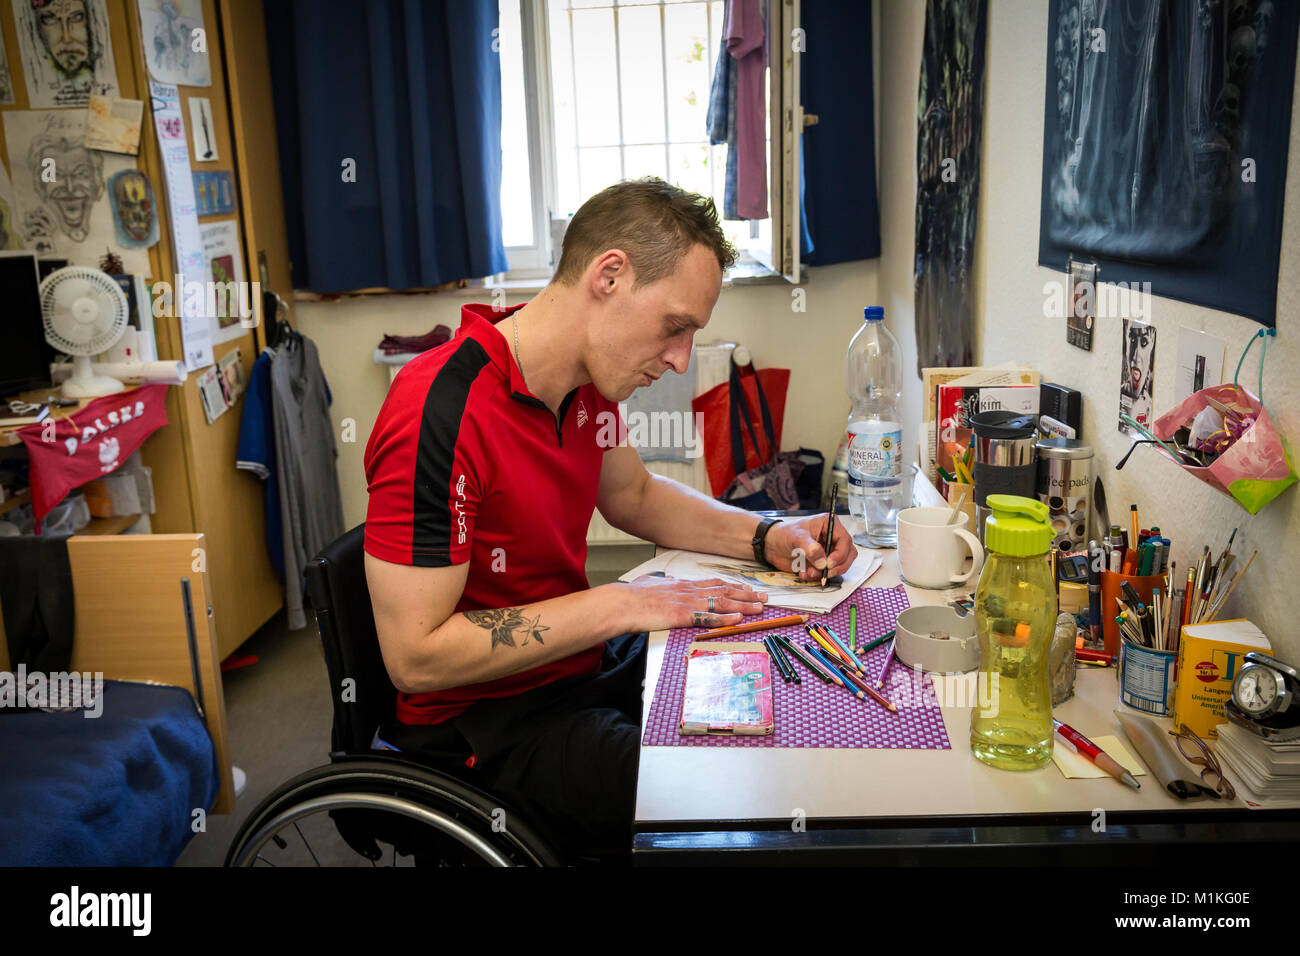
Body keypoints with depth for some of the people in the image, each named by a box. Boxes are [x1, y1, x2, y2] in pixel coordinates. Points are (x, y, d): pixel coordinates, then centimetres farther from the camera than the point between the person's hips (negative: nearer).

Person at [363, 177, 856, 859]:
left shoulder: (586, 380, 0)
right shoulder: (440, 413, -27)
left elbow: (635, 496, 18)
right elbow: (415, 657, -26)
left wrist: (766, 537, 3)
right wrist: (619, 605, -24)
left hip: (583, 663, 9)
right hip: (487, 723, -8)